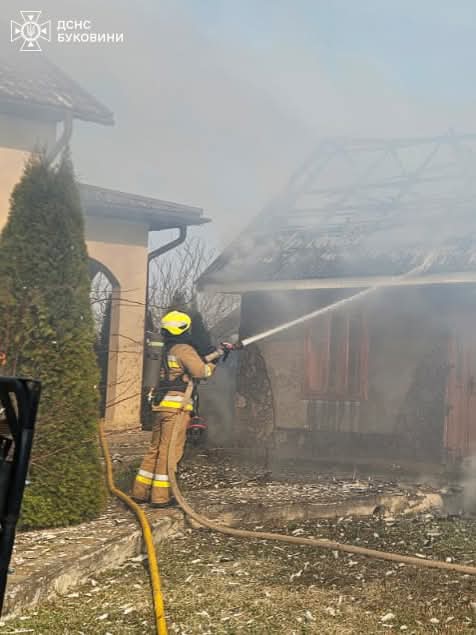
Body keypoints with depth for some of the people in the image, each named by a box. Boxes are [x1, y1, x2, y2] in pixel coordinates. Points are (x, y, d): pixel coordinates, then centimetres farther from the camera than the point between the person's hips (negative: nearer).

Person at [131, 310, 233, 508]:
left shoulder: (169, 350, 20)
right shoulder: (184, 349, -8)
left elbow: (195, 363, 24)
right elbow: (201, 371, -14)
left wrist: (216, 353, 22)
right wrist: (215, 360, 2)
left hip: (163, 404, 9)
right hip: (177, 406, -9)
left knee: (156, 449, 13)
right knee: (170, 451, -6)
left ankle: (140, 491, 14)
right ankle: (160, 496, -5)